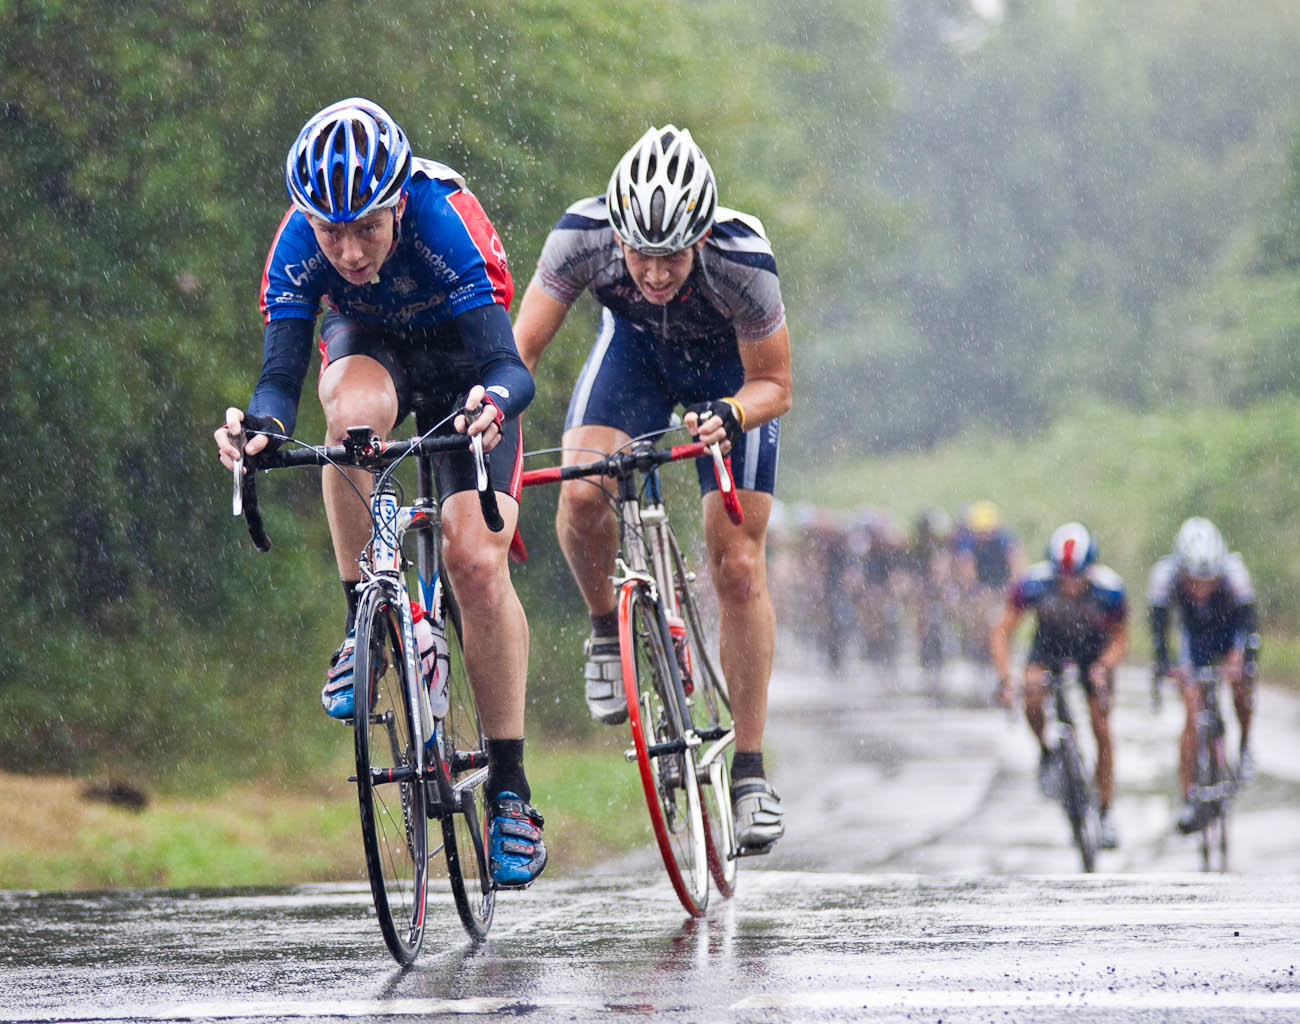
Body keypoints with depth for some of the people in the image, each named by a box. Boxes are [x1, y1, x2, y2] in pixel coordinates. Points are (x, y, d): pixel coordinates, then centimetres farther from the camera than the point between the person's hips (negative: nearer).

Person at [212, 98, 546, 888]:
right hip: (370, 347, 2)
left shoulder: (443, 220, -37)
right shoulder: (300, 243, -29)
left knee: (478, 560, -19)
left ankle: (510, 786, -8)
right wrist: (261, 423, -53)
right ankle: (363, 622, -18)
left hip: (461, 363, -2)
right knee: (356, 408, -37)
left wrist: (494, 400, -63)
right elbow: (283, 375, -30)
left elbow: (507, 366, -41)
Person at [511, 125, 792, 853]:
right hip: (636, 348, 2)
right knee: (581, 496, -26)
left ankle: (750, 771, 4)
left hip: (731, 368, -2)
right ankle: (609, 628, 4)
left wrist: (729, 415, -44)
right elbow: (522, 345, -28)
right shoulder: (584, 236, -35)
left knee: (738, 566, -7)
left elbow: (773, 385, -24)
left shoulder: (743, 262, -39)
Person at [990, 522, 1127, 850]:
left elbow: (1119, 640, -15)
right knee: (1033, 698, -29)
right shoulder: (1034, 583, -31)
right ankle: (1047, 754, 0)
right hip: (1048, 647, 0)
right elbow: (1002, 632, -22)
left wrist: (1103, 667, -34)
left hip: (1094, 653, 0)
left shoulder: (1109, 589, -31)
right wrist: (1005, 679, -34)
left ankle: (1105, 814, 7)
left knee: (1102, 732, -7)